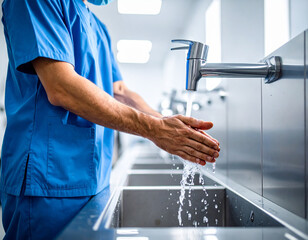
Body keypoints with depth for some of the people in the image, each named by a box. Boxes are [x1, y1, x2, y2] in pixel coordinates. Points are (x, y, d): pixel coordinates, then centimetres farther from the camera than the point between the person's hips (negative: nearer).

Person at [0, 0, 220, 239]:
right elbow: (61, 88, -21)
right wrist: (153, 129, -20)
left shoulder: (99, 29, 20)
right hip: (49, 180, -8)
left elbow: (118, 92, 12)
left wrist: (168, 124, -8)